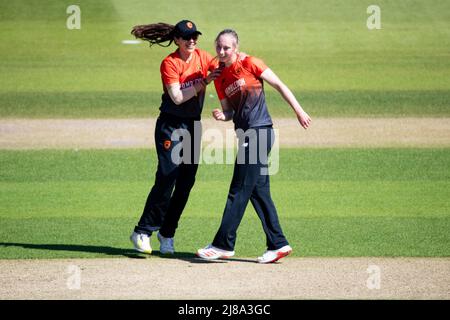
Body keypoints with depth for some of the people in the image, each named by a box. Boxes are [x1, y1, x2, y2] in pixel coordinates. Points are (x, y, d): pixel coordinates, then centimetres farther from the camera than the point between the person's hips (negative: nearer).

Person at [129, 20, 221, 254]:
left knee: (186, 181, 4)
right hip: (170, 126, -6)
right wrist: (204, 82, -24)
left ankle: (167, 233, 15)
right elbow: (177, 97, -20)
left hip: (193, 125, 6)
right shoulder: (169, 63, -12)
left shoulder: (202, 57, 3)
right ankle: (142, 232, -6)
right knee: (167, 178, -13)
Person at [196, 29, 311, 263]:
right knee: (259, 192, 9)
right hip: (246, 136, 8)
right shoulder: (220, 78, 13)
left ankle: (224, 244, -1)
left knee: (239, 190, -5)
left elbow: (279, 85, -5)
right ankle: (278, 244, 13)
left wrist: (299, 111, -7)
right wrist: (222, 116, -8)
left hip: (259, 131, -8)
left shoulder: (249, 64, -8)